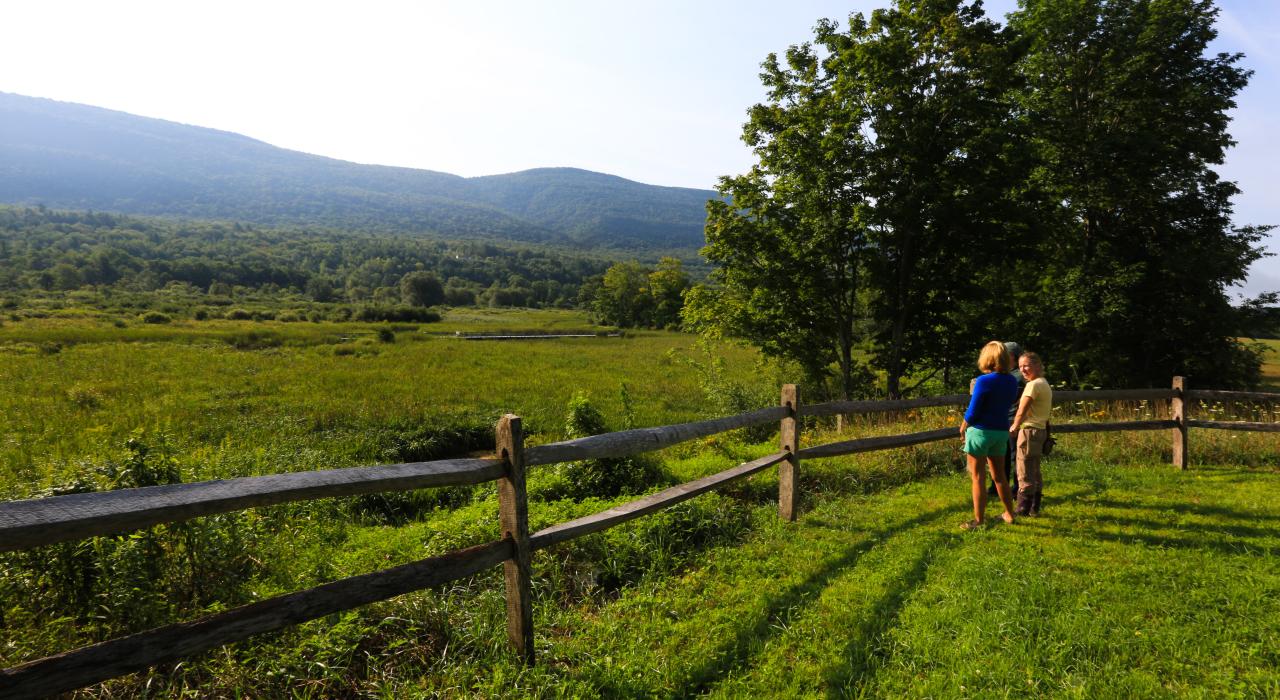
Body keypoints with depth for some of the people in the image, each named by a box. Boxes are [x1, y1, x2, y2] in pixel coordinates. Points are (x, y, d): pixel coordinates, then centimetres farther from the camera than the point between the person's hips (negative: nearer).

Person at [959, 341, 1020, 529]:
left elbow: (972, 411, -14)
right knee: (999, 475, 21)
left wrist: (963, 427, 2)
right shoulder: (1012, 381, 2)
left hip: (981, 431, -6)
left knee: (977, 477, 3)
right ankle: (1009, 514, 31)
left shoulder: (984, 381, -17)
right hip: (1001, 431, 6)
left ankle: (978, 520, 7)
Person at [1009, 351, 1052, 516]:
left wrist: (1013, 428, -1)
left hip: (1029, 430, -10)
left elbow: (1022, 411, -17)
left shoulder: (1033, 385, -16)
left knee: (1025, 473, -3)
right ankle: (1034, 507, 21)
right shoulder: (1045, 383, 13)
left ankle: (1023, 509, 3)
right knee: (1035, 473, 15)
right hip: (1041, 430, 10)